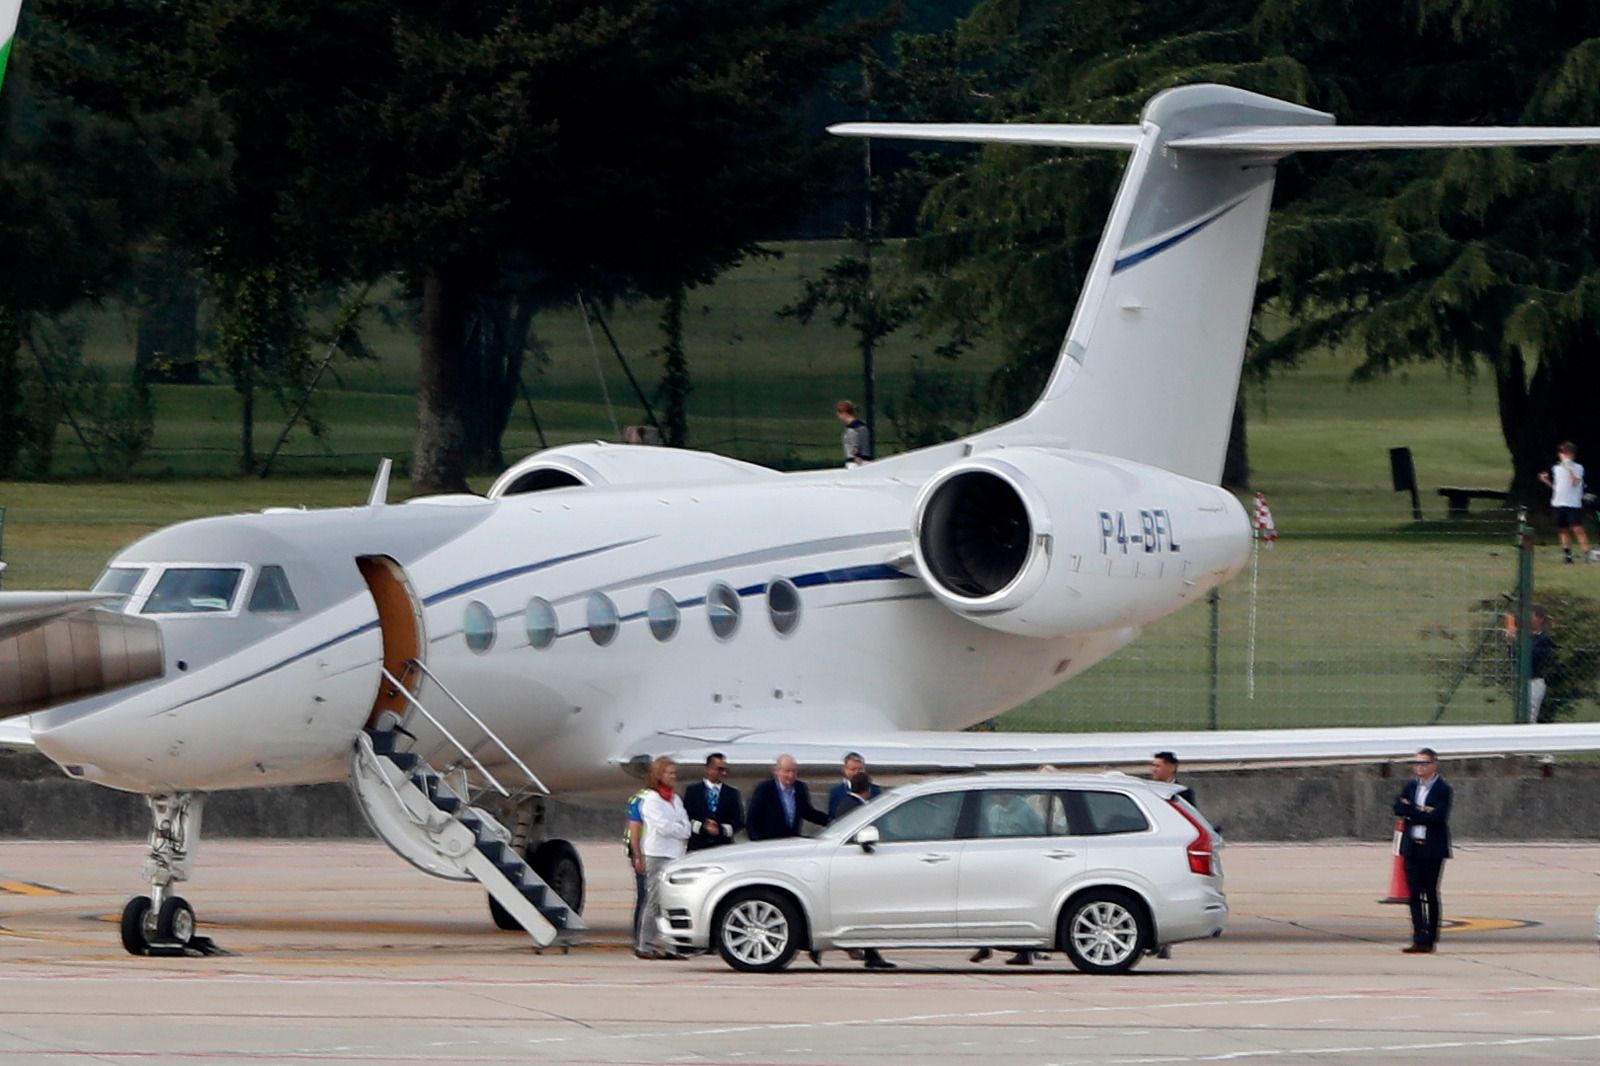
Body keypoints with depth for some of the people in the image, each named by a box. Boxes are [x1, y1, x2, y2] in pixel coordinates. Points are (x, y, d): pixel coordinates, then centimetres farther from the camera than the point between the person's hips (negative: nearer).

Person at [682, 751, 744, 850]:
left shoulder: (732, 793, 12)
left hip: (723, 846, 1)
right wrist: (702, 826, -15)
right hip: (697, 846, -1)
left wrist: (722, 829, -11)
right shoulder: (692, 791, 9)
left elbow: (739, 821, 7)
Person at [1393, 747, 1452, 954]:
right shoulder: (1411, 788, 13)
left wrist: (1412, 811, -8)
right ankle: (1420, 939, 0)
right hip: (1412, 848, 5)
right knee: (1415, 895, 0)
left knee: (1431, 895, 1)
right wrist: (1422, 812, -13)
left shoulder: (1443, 789, -4)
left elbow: (1437, 816, -17)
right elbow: (1398, 807, -2)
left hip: (1432, 849, -5)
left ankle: (1430, 940, 7)